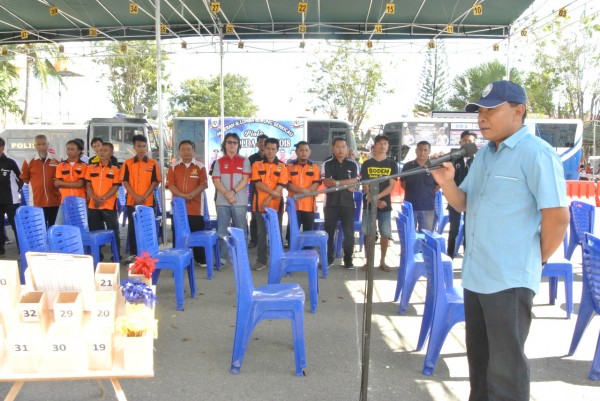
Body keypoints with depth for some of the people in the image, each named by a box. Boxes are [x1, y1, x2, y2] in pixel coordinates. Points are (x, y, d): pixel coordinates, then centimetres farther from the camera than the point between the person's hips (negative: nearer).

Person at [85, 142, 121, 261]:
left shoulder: (115, 169, 0)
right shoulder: (91, 168, 9)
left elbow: (115, 187, -6)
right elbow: (88, 186, 5)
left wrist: (103, 198, -16)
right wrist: (95, 198, -12)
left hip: (109, 205, -3)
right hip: (93, 205, 3)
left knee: (113, 232, 0)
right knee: (94, 232, 10)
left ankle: (116, 256, 7)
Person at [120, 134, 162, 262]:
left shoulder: (153, 163, 2)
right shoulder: (127, 163, 4)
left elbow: (155, 182, -1)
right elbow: (125, 181, 1)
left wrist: (144, 196, -11)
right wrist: (135, 196, -10)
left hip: (148, 202, -1)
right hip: (131, 202, 1)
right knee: (132, 228, 5)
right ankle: (133, 253, 13)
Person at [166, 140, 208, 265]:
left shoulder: (200, 166, 2)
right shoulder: (174, 166, 6)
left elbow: (203, 184, -4)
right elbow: (170, 184, 0)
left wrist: (191, 195, -17)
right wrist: (182, 195, -16)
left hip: (195, 206, -1)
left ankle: (200, 259, 9)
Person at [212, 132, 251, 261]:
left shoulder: (244, 161, 6)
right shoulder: (219, 162, 10)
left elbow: (245, 180, -2)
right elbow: (216, 181, 1)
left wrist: (233, 192, -16)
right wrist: (227, 194, -15)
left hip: (240, 201, -1)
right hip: (222, 201, 1)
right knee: (222, 231, 4)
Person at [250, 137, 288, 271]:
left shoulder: (282, 167, 3)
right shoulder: (257, 165, 4)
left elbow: (281, 186, -5)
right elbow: (257, 183, -6)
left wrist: (269, 199, -15)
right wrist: (273, 192, -17)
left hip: (276, 205, 0)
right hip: (260, 204, 0)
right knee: (261, 233, 4)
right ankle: (261, 260, 11)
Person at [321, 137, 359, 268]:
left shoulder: (353, 165, 5)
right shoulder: (327, 164, 2)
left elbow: (354, 185, -4)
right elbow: (326, 182, -10)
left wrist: (336, 182, -10)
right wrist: (346, 184, -11)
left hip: (348, 204, 1)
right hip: (331, 203, 0)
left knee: (349, 233, 2)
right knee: (329, 232, 6)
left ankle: (348, 259, 13)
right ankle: (328, 257, 18)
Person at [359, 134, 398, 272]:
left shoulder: (392, 164, 4)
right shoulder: (367, 164, 4)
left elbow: (391, 186, -2)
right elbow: (365, 185, -1)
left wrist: (377, 197, -16)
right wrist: (375, 201, -14)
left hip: (385, 204, 1)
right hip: (369, 204, 0)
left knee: (385, 234, 2)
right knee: (368, 234, 1)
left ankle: (382, 261, 14)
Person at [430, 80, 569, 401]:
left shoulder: (535, 153, -14)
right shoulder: (483, 155, 12)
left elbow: (558, 217, -17)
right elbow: (464, 204, 14)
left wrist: (537, 260, -4)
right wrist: (446, 182, -6)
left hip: (509, 279, -8)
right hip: (475, 275, 8)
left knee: (505, 365, 3)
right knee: (478, 357, 21)